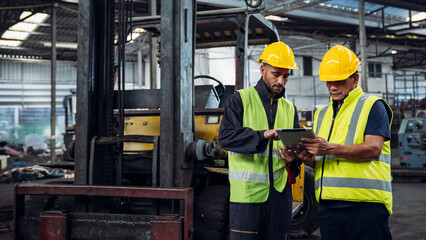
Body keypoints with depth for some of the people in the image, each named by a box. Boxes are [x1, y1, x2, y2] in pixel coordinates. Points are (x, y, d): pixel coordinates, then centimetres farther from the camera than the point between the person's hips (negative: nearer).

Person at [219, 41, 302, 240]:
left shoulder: (289, 108, 18)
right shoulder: (240, 100, 2)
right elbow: (226, 136, -12)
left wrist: (292, 157, -7)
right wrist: (263, 135, -23)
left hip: (280, 192, 5)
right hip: (247, 191, -5)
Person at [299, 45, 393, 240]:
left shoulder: (372, 106, 2)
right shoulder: (322, 114, 20)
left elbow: (373, 149, -13)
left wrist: (330, 149, -24)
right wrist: (308, 159, -2)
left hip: (366, 203, -5)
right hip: (328, 205, 6)